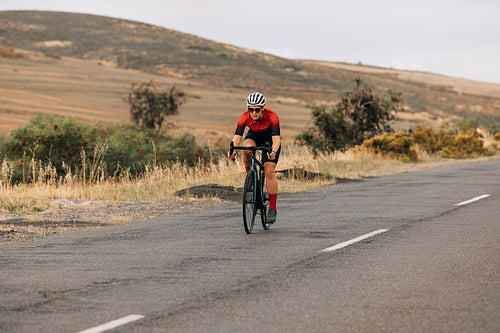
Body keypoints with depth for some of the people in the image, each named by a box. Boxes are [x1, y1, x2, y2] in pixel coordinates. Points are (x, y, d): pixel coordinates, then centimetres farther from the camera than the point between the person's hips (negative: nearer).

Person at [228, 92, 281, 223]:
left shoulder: (272, 116, -34)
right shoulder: (245, 117, -28)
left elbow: (276, 138, -40)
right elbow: (237, 137, -32)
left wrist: (273, 152, -59)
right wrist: (233, 150, -52)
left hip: (270, 138, -2)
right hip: (254, 136, 2)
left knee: (269, 172, -15)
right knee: (247, 149, -35)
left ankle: (273, 209, -9)